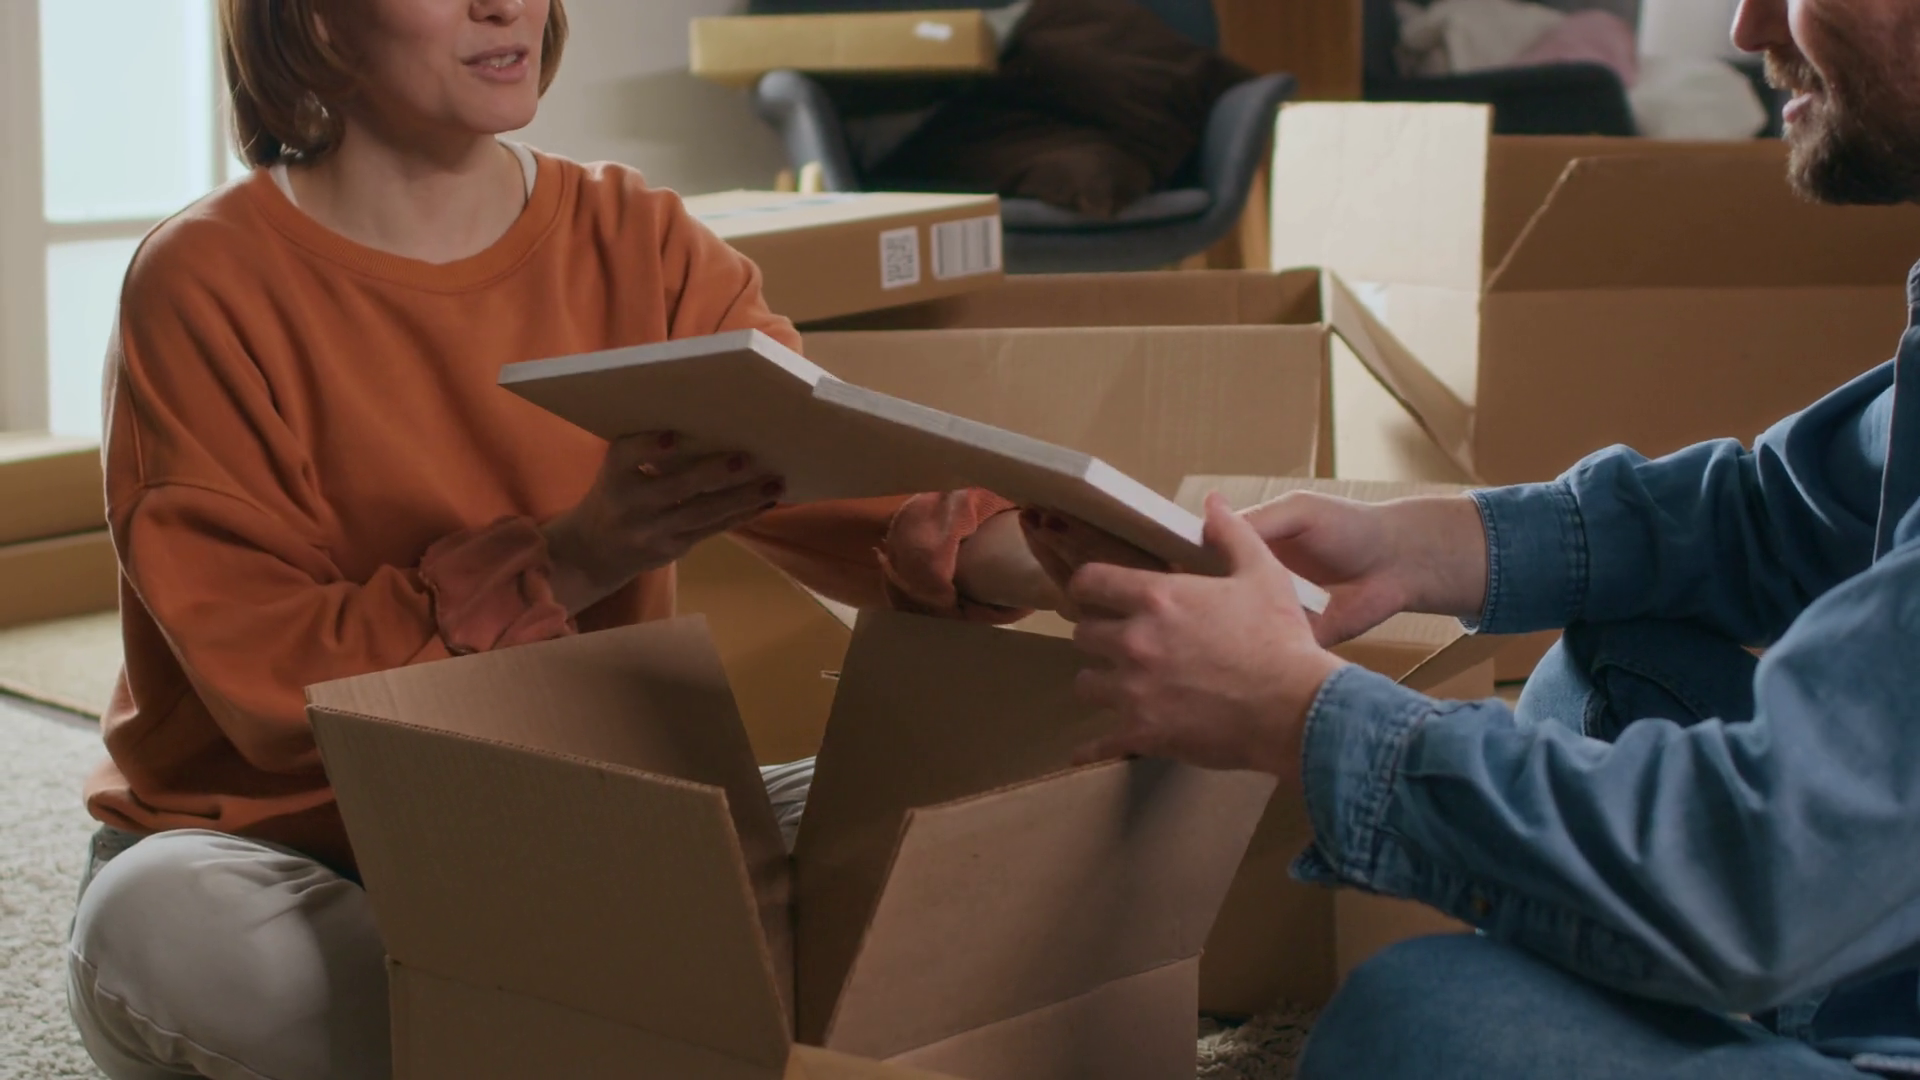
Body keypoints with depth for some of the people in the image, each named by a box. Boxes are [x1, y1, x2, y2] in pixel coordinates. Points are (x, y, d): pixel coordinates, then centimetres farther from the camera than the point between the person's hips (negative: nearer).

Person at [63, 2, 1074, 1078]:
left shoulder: (639, 243, 1)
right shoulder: (208, 285, -11)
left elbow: (828, 471, -14)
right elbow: (268, 677, -18)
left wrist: (1039, 553, -35)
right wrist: (565, 566, -32)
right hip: (284, 853, -2)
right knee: (164, 916, -36)